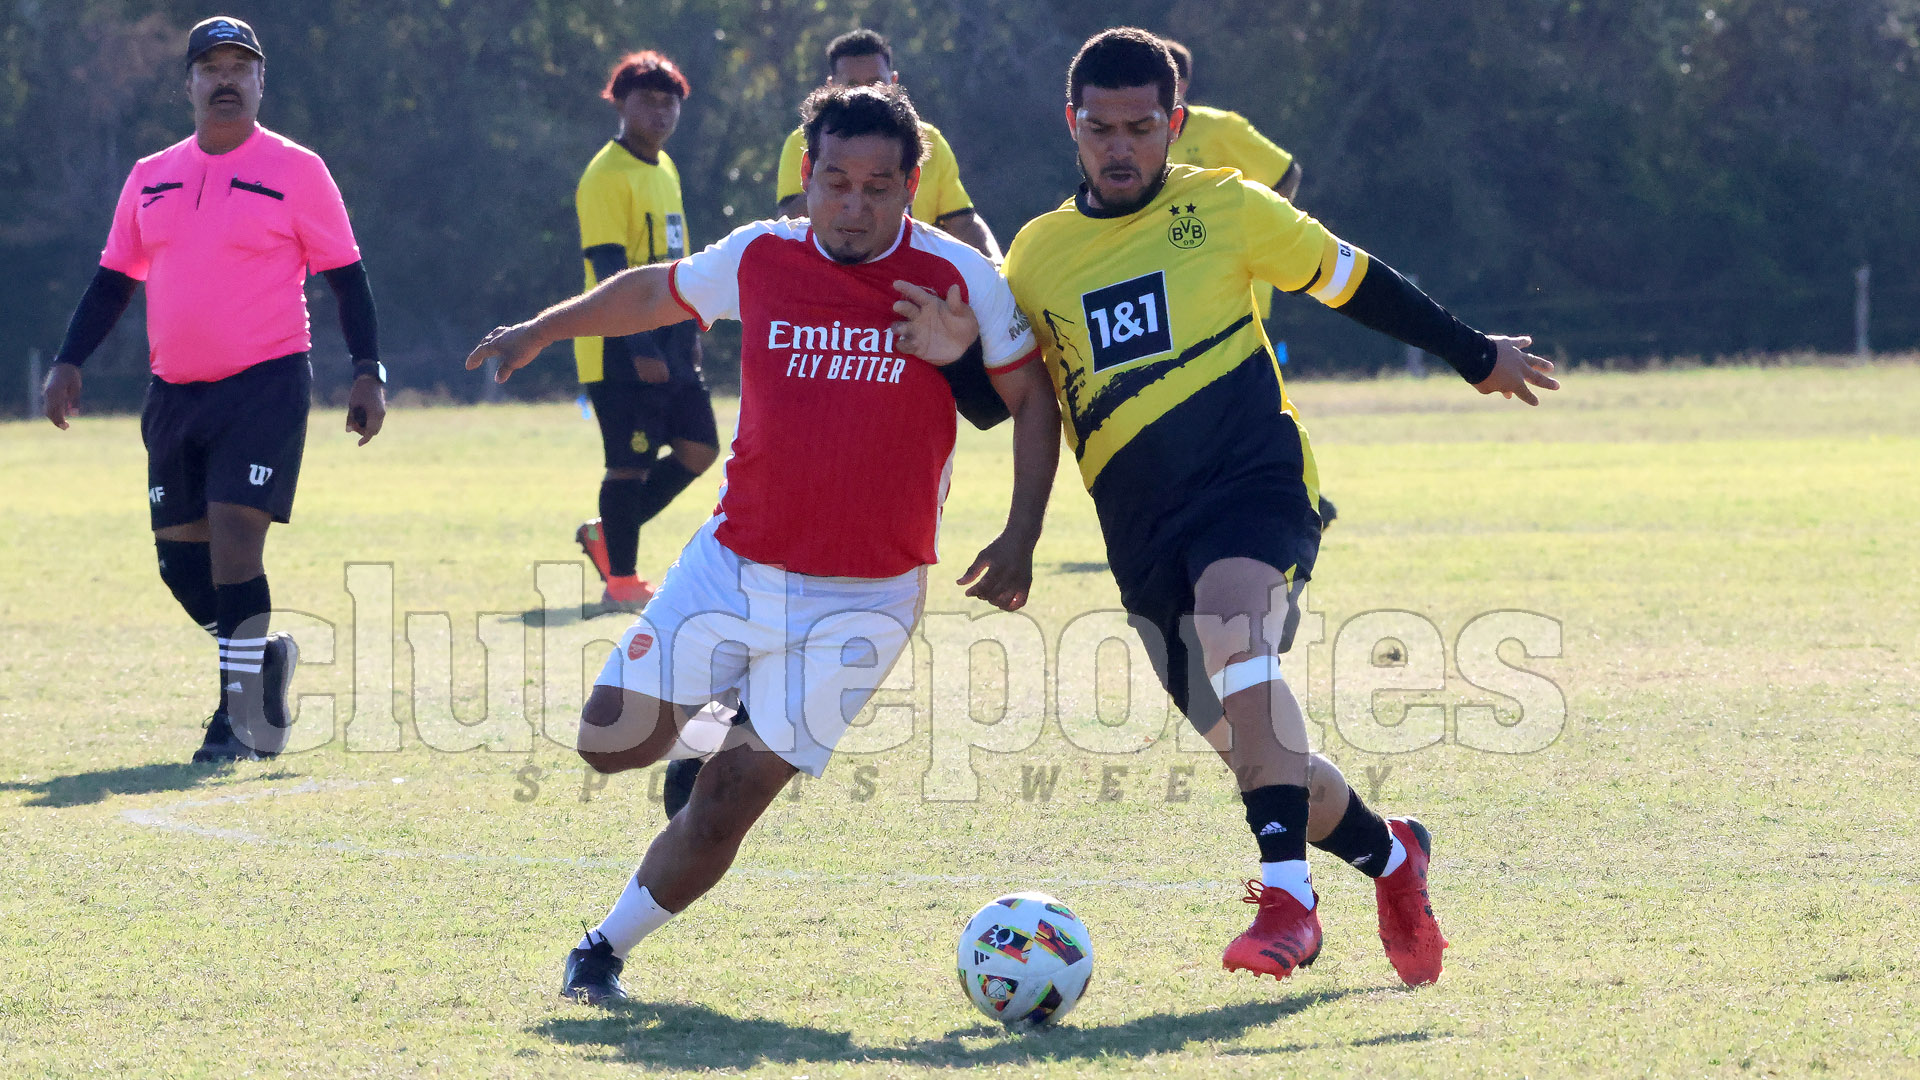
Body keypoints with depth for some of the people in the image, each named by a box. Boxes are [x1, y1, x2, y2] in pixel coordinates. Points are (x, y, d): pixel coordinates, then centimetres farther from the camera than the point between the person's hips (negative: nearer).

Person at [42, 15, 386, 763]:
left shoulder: (295, 171, 0)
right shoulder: (151, 177, 12)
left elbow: (345, 277, 1)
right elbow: (114, 279, 17)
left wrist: (368, 372, -7)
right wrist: (69, 362, 7)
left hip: (266, 385, -5)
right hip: (174, 392, 5)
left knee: (233, 537, -16)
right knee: (180, 558, 5)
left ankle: (241, 715, -8)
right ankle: (262, 655, 30)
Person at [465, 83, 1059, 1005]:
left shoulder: (960, 278, -8)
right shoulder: (758, 259, -2)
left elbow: (1031, 397, 3)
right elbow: (657, 291, 19)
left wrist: (1019, 538, -5)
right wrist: (541, 330, 26)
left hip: (861, 601, -3)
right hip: (732, 565, 3)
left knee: (729, 799, -5)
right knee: (614, 740, -4)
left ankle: (609, 946, 15)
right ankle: (713, 731, 29)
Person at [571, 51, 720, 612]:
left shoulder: (664, 169, 16)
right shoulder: (608, 176, -13)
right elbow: (609, 269, -19)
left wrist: (689, 334, 20)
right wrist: (639, 349, -23)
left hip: (669, 344, 9)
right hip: (623, 349, -9)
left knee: (698, 449, 7)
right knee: (632, 461, -5)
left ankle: (606, 534, 20)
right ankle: (621, 580, 5)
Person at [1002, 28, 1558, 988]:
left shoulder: (1224, 208, 3)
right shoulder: (1036, 257, 10)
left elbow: (1353, 282, 15)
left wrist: (1476, 354, 22)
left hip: (1254, 481, -4)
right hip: (1143, 536, 4)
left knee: (1231, 631, -35)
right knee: (1252, 753, 5)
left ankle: (1287, 894, -39)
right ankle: (1391, 855, 34)